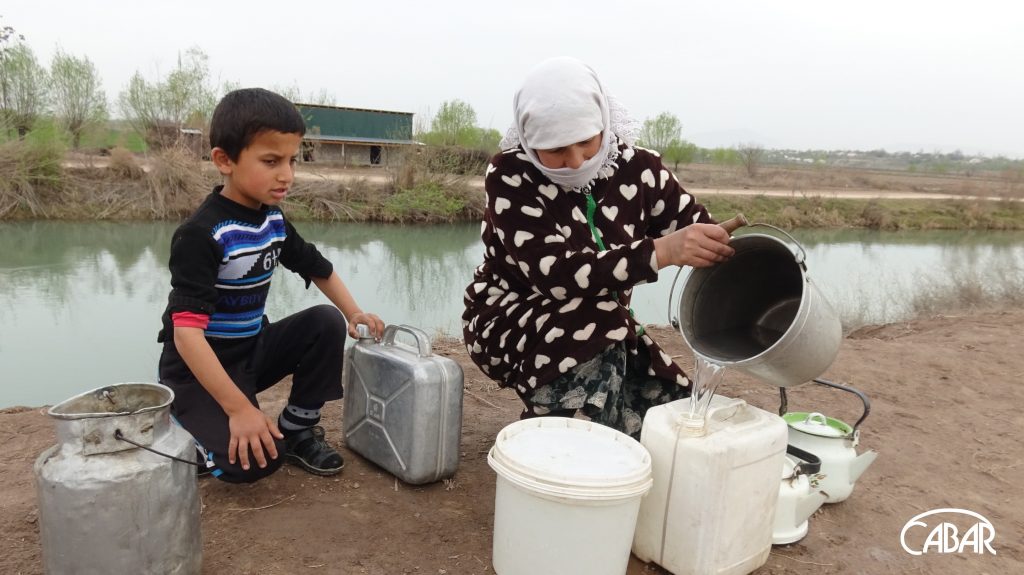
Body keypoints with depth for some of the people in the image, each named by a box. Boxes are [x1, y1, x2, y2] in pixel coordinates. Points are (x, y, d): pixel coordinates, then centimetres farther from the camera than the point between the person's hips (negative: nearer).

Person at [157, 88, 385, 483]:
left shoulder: (274, 220, -2)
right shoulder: (201, 235, -25)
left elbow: (317, 269, 14)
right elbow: (186, 333, -31)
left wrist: (354, 313, -1)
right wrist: (239, 408, -33)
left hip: (252, 350, 7)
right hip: (200, 367, -7)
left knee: (326, 323, -12)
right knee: (253, 462, -22)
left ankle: (297, 430, 2)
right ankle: (182, 422, 8)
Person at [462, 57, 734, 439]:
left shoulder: (637, 169, -10)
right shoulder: (510, 176, -21)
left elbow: (710, 242, -6)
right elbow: (556, 274, -33)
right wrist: (662, 251, -45)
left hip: (606, 333, 5)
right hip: (509, 321, -4)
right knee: (597, 326, -34)